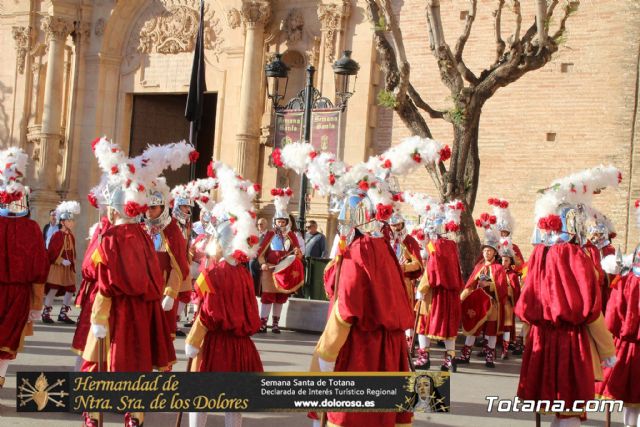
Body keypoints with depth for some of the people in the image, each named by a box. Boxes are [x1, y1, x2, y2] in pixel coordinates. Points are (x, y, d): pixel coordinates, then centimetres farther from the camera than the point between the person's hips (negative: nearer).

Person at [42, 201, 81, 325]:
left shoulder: (71, 236, 9)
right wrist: (62, 261, -19)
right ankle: (46, 313, 1)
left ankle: (63, 314, 14)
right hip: (56, 267, -7)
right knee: (53, 289, -9)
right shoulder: (56, 235, -12)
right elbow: (51, 253, -13)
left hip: (69, 268, 7)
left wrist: (73, 264, 11)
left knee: (70, 290, 4)